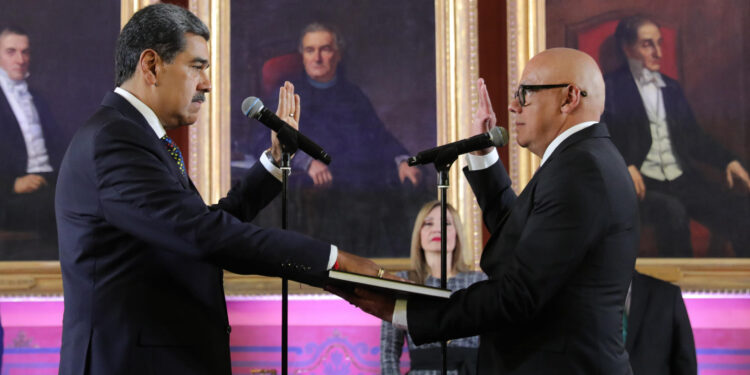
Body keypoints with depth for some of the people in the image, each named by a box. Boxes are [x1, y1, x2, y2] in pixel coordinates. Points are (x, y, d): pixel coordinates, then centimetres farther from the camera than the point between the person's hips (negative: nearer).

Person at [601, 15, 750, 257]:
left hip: (682, 180, 5)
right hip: (643, 182, -5)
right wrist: (624, 166, -21)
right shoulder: (611, 89, 4)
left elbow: (693, 137, 23)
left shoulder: (671, 88, 22)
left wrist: (728, 161, 8)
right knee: (672, 212, -38)